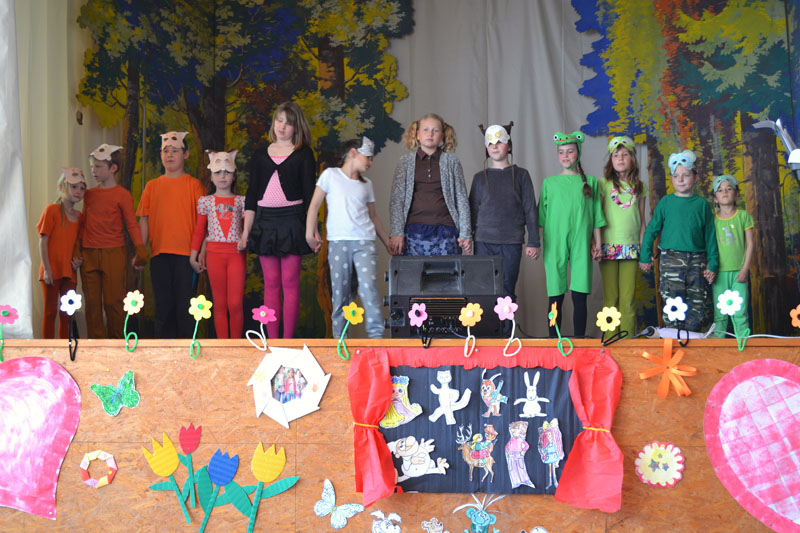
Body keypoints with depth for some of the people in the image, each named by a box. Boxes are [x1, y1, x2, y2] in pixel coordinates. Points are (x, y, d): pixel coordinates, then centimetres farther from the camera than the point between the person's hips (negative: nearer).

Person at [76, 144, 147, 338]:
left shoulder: (122, 194, -3)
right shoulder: (89, 194, 12)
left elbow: (132, 225, -4)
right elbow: (83, 224, 17)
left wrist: (140, 252, -12)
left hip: (113, 254, -5)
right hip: (88, 254, 5)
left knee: (113, 301, -2)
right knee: (92, 301, 6)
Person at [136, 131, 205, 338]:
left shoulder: (193, 184, 4)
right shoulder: (152, 185, 12)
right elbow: (144, 219, 12)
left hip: (186, 253, -3)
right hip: (159, 253, 3)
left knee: (185, 303, -1)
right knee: (163, 304, 8)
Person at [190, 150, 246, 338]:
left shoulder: (241, 201, 7)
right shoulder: (205, 201, 9)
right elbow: (199, 231, 11)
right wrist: (193, 256, 8)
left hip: (236, 253, -1)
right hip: (214, 254, 1)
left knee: (235, 303, -5)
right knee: (220, 304, 4)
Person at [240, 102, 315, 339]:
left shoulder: (303, 154, 4)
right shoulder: (260, 155, 13)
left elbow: (309, 193, 1)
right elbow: (251, 194, 13)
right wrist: (246, 230, 7)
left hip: (292, 220, -3)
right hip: (265, 220, 3)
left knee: (290, 282, -3)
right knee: (271, 283, 4)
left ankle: (287, 340, 2)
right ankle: (272, 341, 8)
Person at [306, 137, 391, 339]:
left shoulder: (366, 184, 18)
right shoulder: (331, 174, 7)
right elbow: (315, 205, 5)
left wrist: (387, 242, 22)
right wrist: (310, 232, -4)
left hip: (365, 241, 2)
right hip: (338, 241, -2)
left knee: (369, 286, -14)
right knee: (340, 292, -1)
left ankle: (376, 334, -13)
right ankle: (339, 338, 6)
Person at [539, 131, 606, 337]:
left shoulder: (590, 182, 9)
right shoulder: (549, 183, 9)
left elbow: (596, 216, 11)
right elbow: (542, 218, 10)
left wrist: (597, 244, 7)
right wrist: (542, 244, 5)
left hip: (580, 244, 0)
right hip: (555, 243, 0)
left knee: (579, 295, -2)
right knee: (555, 296, 0)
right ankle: (554, 340, 7)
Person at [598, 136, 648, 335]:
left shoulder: (639, 187, 10)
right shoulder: (604, 183, 2)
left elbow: (641, 220, 13)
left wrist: (643, 247, 8)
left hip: (631, 247, 2)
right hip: (609, 246, -2)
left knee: (628, 299, 1)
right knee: (610, 298, 0)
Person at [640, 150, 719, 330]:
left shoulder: (702, 204, 7)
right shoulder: (666, 202, 4)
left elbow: (710, 235, 9)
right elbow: (651, 230, 7)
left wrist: (712, 264, 4)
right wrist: (645, 256, 3)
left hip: (696, 261, 2)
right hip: (671, 259, -2)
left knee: (696, 305, 3)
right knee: (673, 304, -6)